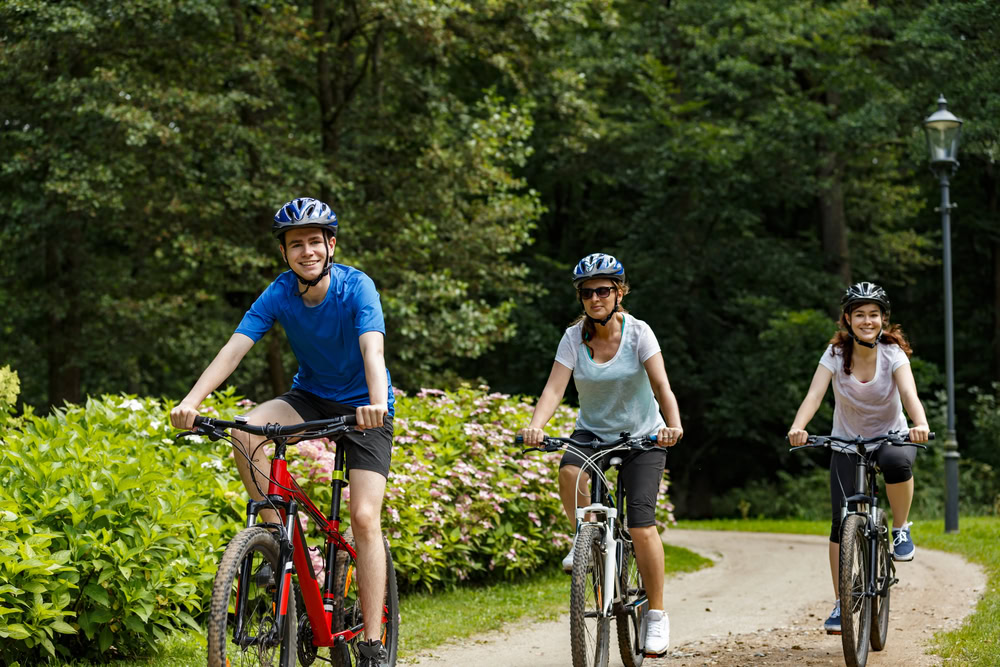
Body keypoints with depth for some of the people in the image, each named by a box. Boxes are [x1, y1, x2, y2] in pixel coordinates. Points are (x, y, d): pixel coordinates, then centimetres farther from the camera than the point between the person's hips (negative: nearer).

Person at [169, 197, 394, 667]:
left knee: (364, 518, -17)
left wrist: (377, 403, -57)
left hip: (363, 407, -3)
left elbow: (372, 350, -37)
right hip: (310, 396, 4)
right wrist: (192, 400, -38)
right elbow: (234, 348, -23)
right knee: (246, 429, -27)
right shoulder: (279, 294, -13)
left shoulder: (356, 288, -22)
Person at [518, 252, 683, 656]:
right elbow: (554, 388, -20)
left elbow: (661, 386, -24)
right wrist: (535, 426, -40)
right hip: (593, 431, 2)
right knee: (569, 471, -34)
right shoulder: (574, 338, -9)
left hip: (641, 435, -2)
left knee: (641, 527, -15)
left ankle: (656, 614, -1)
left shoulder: (638, 333, -14)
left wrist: (673, 425, -43)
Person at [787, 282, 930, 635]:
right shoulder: (836, 354, -14)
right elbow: (814, 395, -27)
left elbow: (909, 393, -32)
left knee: (897, 461, -38)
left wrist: (921, 424, -53)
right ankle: (841, 603, 0)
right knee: (842, 521, -10)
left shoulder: (892, 353, -16)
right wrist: (797, 427, -47)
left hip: (891, 436, -1)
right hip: (847, 442, 1)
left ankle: (901, 530, -13)